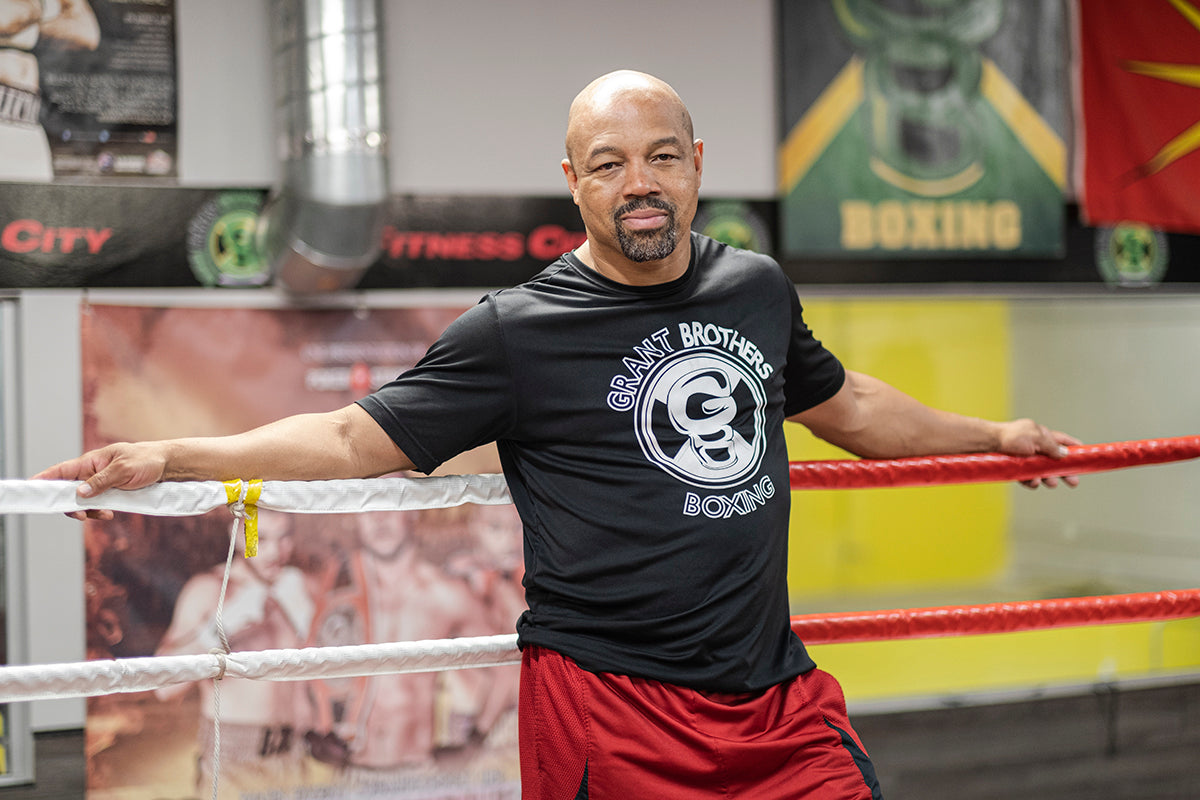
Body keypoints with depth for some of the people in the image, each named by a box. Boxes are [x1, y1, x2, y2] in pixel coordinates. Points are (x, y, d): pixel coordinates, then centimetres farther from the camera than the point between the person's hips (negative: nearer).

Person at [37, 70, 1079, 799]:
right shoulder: (520, 331, -6)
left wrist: (992, 435, 38)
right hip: (610, 712, -5)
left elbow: (841, 402, 28)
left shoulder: (757, 289, 10)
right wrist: (168, 458, -14)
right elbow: (356, 440, -4)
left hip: (782, 705, 5)